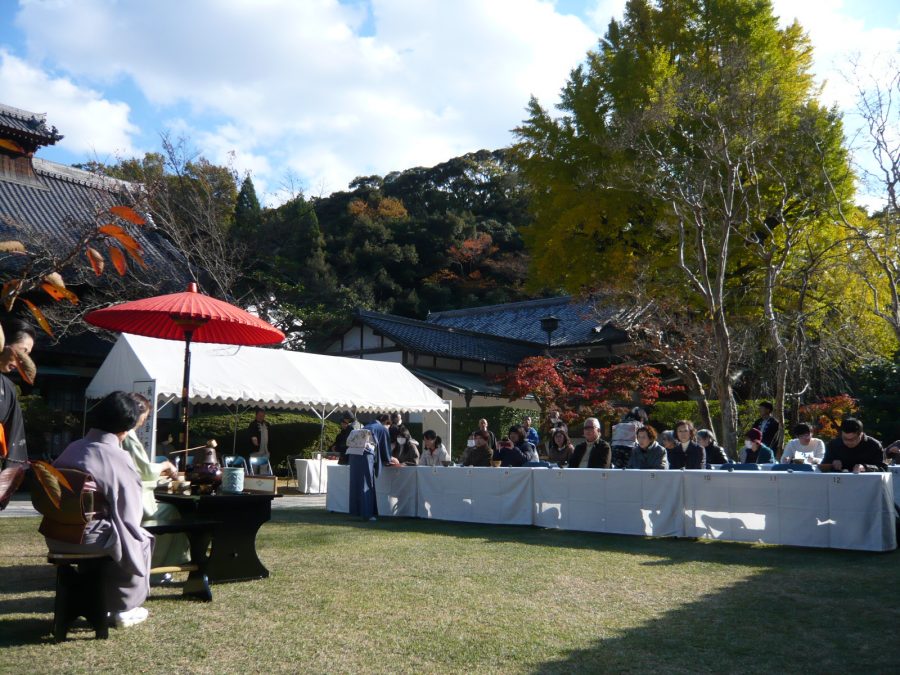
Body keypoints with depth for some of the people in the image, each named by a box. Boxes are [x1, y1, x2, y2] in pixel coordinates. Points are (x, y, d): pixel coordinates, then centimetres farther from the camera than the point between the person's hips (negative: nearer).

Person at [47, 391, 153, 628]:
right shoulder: (119, 459, -14)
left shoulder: (72, 449, 7)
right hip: (86, 537, -7)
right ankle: (125, 608, 22)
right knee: (141, 540, 18)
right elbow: (130, 515, -10)